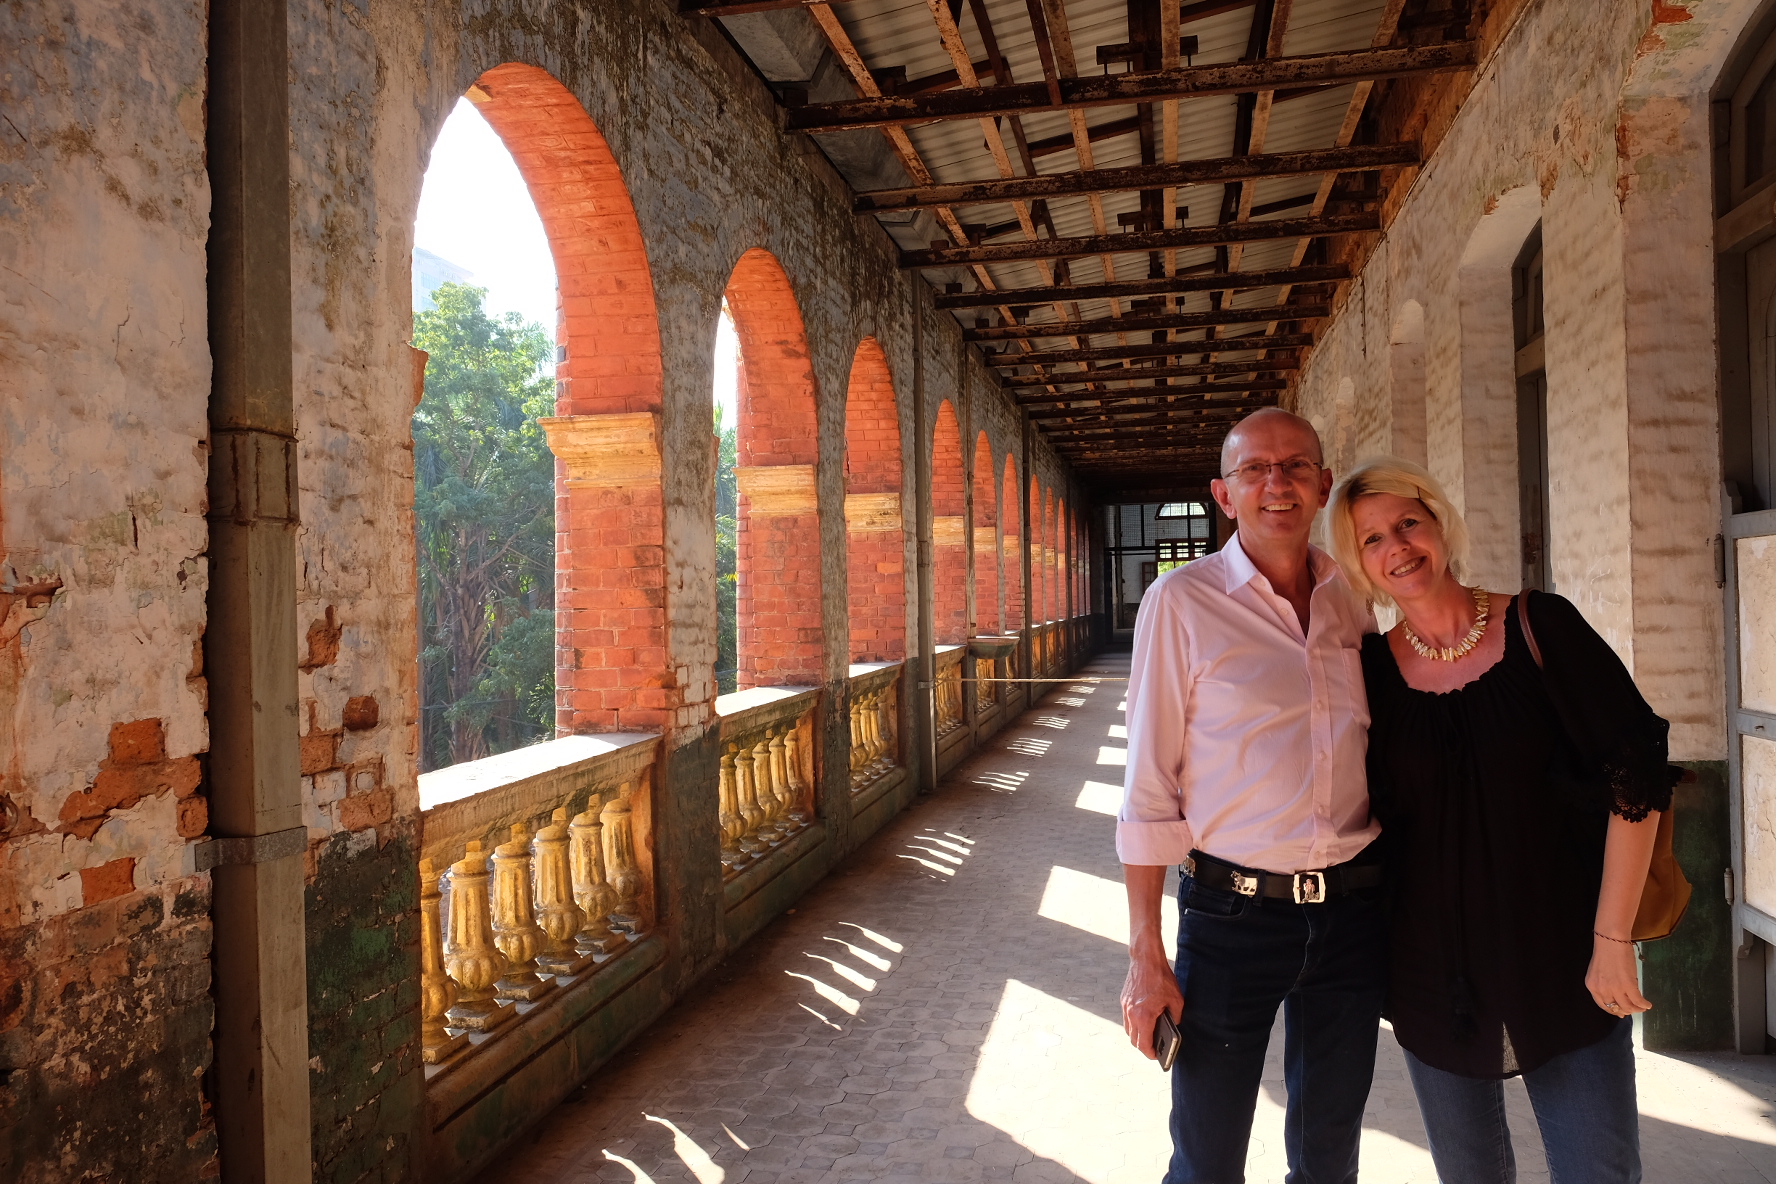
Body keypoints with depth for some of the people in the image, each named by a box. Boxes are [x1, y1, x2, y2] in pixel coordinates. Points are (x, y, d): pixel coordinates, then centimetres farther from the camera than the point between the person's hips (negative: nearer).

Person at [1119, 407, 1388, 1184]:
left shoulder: (1353, 599, 5)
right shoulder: (1182, 603, -9)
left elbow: (1377, 751, 15)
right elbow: (1148, 792, -9)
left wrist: (1396, 911, 10)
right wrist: (1145, 958, -10)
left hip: (1352, 909, 4)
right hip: (1232, 915, -4)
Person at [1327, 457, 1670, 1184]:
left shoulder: (1539, 626, -8)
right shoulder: (1370, 669, -3)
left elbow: (1637, 775, -9)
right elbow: (1365, 811, 5)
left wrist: (1612, 938, -11)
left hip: (1562, 959, -1)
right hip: (1433, 972, 2)